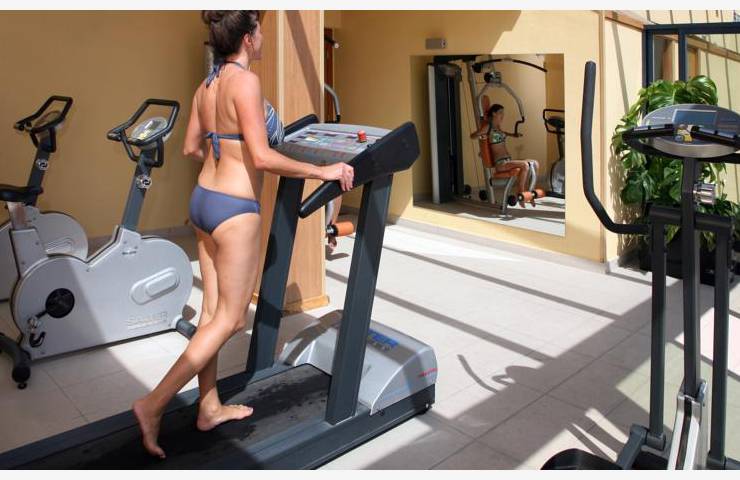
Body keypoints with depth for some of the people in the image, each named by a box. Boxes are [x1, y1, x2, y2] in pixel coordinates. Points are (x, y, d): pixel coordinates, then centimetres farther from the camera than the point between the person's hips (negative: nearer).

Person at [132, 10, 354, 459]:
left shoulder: (205, 87, 8)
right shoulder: (245, 81, -17)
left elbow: (191, 147, 18)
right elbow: (262, 157, -23)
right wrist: (324, 172, -16)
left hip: (203, 200, 9)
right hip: (234, 211, -9)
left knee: (212, 312, 15)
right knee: (230, 320, 5)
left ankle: (209, 408, 28)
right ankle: (155, 403, 7)